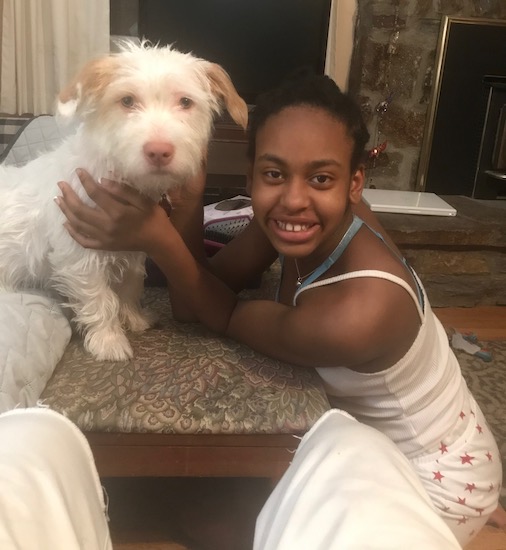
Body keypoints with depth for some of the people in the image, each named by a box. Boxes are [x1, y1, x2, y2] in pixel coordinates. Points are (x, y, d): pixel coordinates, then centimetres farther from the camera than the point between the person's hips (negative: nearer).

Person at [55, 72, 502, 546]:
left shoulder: (355, 314, -41)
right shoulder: (303, 213, -21)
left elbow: (226, 318, -22)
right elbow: (190, 307, -17)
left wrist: (155, 237, -32)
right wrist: (187, 200, -32)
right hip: (369, 436, 6)